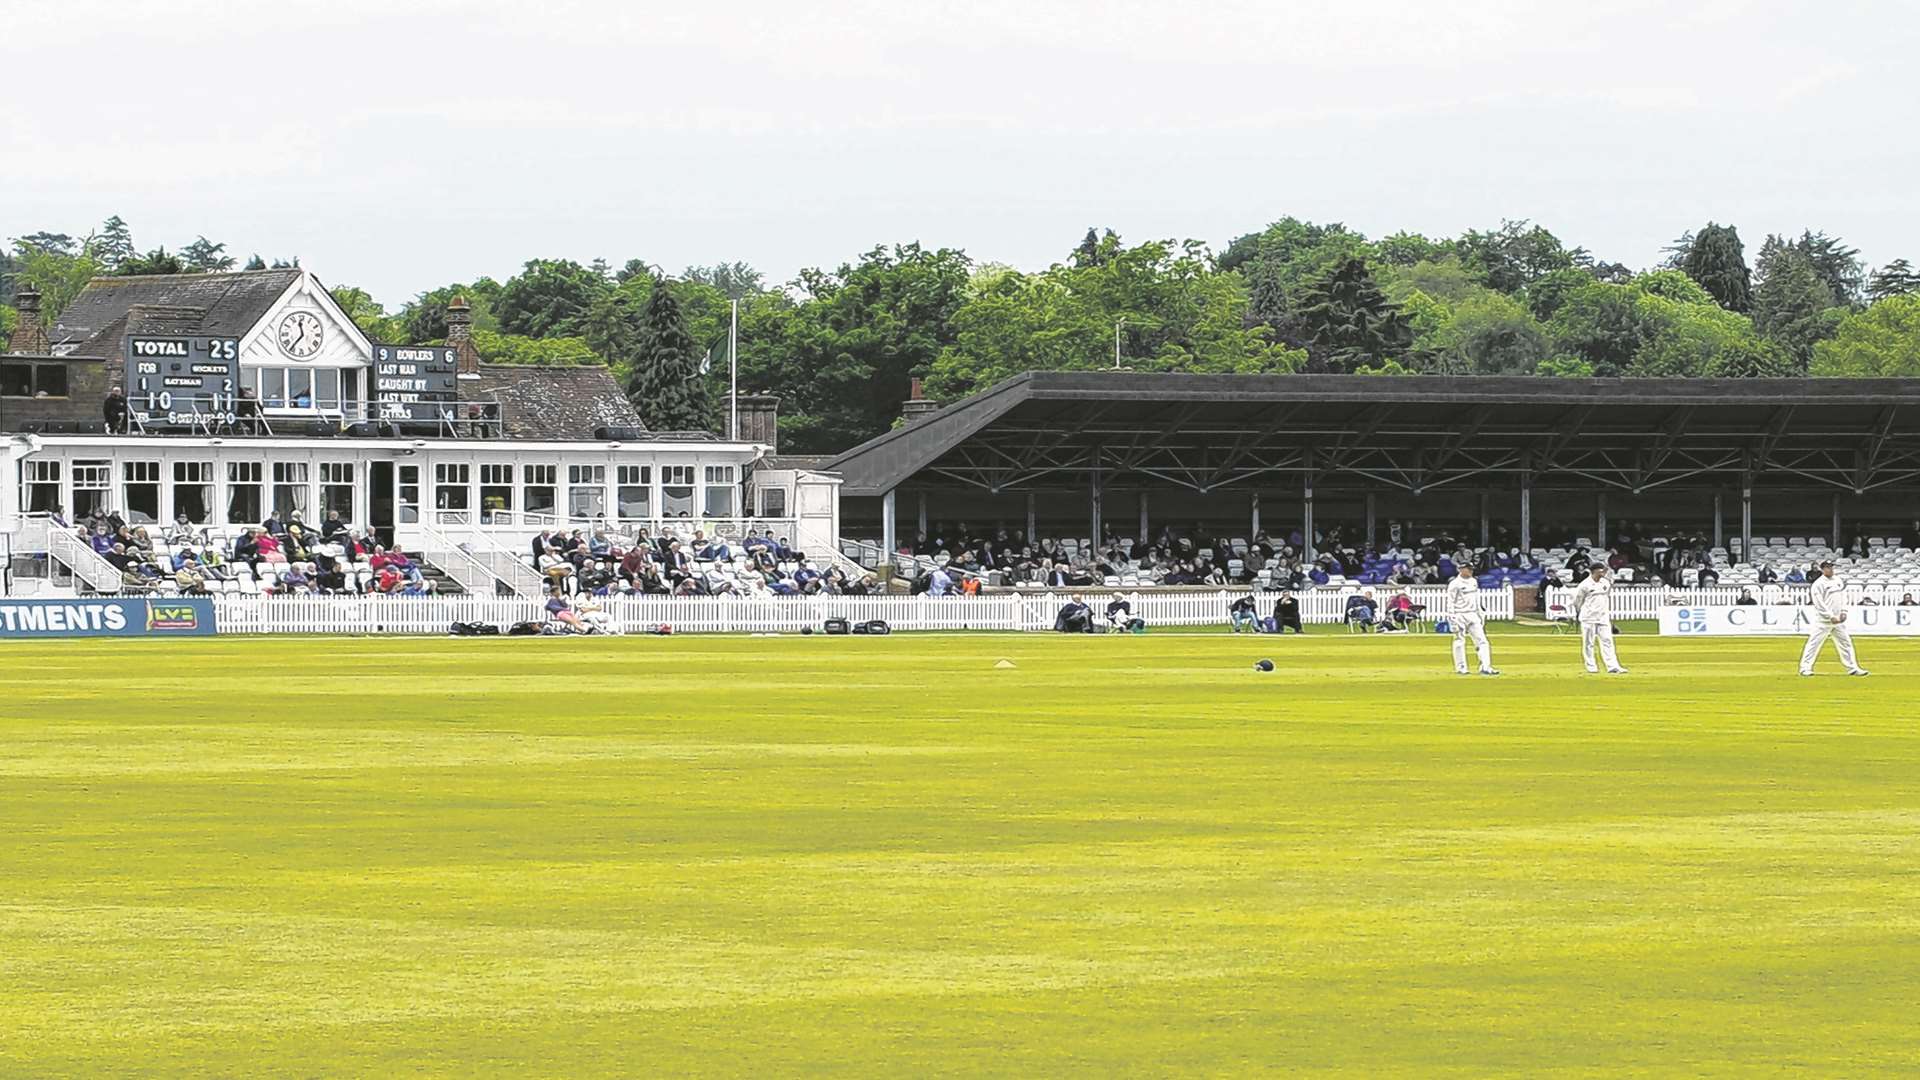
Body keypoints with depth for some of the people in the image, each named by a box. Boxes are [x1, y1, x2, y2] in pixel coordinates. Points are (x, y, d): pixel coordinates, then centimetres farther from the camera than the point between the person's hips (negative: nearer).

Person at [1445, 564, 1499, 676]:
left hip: (1473, 616, 6)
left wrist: (1479, 614, 19)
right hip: (1460, 615, -6)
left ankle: (1485, 667, -3)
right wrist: (1452, 619, -17)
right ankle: (1461, 668, 11)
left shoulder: (1474, 581, 11)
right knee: (1459, 642, 1)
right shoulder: (1455, 584, -11)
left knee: (1482, 641, -1)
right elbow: (1450, 603, -12)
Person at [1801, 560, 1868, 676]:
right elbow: (1819, 604, -14)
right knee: (1814, 643, -6)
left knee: (1845, 642, 8)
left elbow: (1844, 596, 15)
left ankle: (1852, 668, 15)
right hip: (1823, 621, -6)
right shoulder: (1818, 584, -9)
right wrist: (1831, 616, -18)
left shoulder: (1838, 581, 12)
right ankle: (1805, 668, -1)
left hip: (1838, 620, 6)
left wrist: (1843, 612, 0)